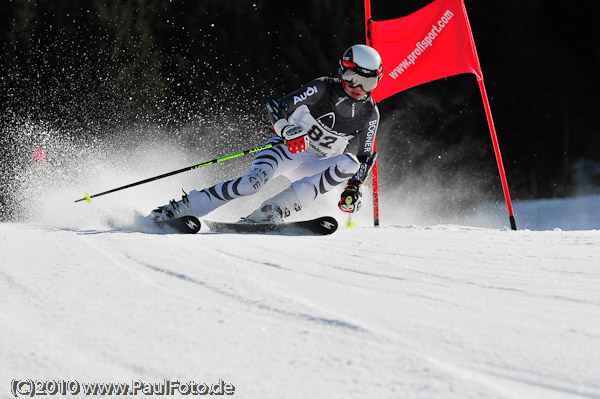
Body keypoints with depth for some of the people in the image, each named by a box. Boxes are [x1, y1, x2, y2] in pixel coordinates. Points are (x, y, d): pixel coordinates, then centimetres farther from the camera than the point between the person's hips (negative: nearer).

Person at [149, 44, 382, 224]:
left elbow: (365, 158, 3)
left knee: (351, 164, -29)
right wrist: (286, 130, -38)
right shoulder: (323, 88, -15)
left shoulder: (369, 114, -6)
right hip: (289, 147, -3)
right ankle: (179, 208, -24)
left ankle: (270, 212, -33)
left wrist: (354, 188, -13)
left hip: (314, 166, 4)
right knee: (253, 182, -31)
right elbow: (276, 107, -19)